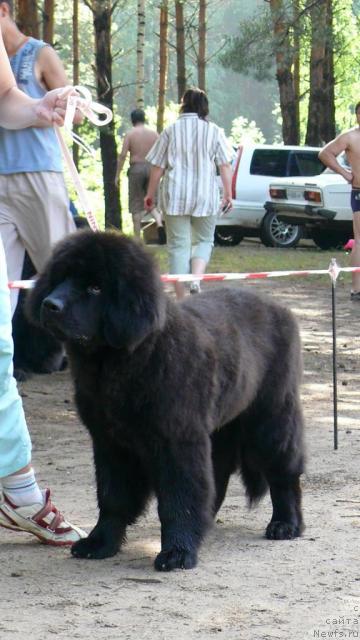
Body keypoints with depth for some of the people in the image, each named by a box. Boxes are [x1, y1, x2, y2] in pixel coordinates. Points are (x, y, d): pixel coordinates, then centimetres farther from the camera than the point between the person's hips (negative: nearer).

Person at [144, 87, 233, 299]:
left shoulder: (171, 130, 2)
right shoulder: (214, 131, 2)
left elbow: (157, 167, 4)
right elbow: (225, 165, -2)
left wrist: (150, 194, 13)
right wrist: (228, 194, 4)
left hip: (175, 195, 0)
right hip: (206, 196, 0)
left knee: (178, 245, 5)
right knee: (204, 240, 16)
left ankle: (181, 297, 1)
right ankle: (197, 278, -11)